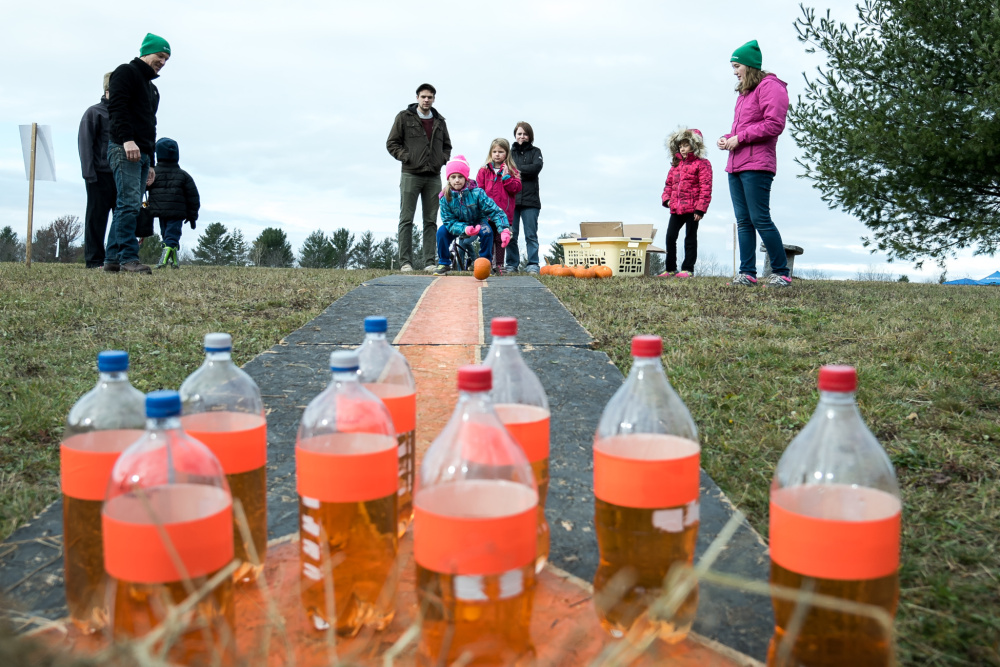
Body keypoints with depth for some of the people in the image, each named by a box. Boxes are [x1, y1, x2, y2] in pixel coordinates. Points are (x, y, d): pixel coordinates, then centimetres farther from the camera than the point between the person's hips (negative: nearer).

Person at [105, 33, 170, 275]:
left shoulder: (152, 88, 28)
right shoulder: (126, 72, 2)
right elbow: (116, 107, -12)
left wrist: (151, 163, 23)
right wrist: (127, 139, -24)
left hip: (142, 153, 9)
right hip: (124, 149, -9)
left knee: (128, 206, 4)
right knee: (130, 203, -16)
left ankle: (113, 259, 5)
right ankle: (128, 258, -18)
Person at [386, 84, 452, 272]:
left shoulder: (440, 121, 14)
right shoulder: (404, 117, 3)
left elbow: (447, 146, 24)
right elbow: (392, 143, 2)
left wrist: (442, 160, 6)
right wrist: (406, 157, -10)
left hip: (433, 177, 4)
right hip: (411, 175, -4)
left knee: (431, 221, 3)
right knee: (406, 219, -5)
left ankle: (429, 262, 5)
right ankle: (405, 262, -4)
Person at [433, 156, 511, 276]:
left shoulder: (476, 192, -27)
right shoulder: (445, 197, -21)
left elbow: (495, 211, -28)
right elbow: (449, 222, -20)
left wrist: (505, 230, -43)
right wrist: (464, 229, -40)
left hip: (478, 222, -1)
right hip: (459, 225, 2)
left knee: (487, 232, -32)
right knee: (442, 231, -23)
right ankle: (443, 264, -4)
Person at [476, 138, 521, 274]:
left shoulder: (511, 170, 7)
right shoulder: (484, 170, 7)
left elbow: (517, 188, -3)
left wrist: (506, 177, -12)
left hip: (504, 212, 0)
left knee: (500, 239, 7)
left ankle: (499, 265, 14)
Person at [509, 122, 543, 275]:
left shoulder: (535, 152, 13)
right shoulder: (510, 153, 16)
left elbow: (537, 166, -6)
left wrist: (515, 169, -7)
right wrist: (521, 174, -11)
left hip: (530, 200, -1)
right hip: (511, 199, 1)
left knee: (531, 234, -4)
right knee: (511, 234, 0)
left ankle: (533, 265, -2)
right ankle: (512, 264, 8)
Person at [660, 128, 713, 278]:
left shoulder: (702, 163, -5)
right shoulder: (676, 164, 16)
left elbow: (705, 188, -11)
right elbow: (669, 183, 20)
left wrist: (700, 208, -16)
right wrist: (666, 199, 2)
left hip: (692, 209, -6)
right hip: (676, 208, 6)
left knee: (690, 238, 2)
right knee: (670, 237, 4)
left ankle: (688, 269, 7)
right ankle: (670, 268, 12)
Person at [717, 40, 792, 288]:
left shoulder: (770, 86, -5)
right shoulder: (744, 92, 23)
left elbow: (774, 124, -15)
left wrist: (740, 138, -13)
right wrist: (726, 138, 8)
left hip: (756, 165, -9)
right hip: (735, 165, 9)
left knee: (760, 220, -10)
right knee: (743, 221, 6)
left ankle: (782, 272, -1)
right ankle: (747, 273, 8)